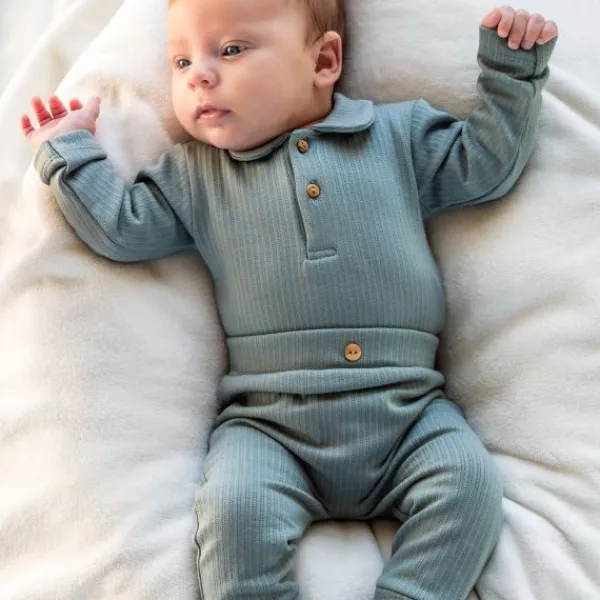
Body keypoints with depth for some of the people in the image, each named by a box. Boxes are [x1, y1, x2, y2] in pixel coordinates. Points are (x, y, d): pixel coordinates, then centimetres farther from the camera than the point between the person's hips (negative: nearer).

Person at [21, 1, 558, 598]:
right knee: (233, 505, -27)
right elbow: (122, 229, 10)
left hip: (407, 413, 1)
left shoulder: (397, 133, 13)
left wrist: (513, 64, 12)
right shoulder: (191, 175, 14)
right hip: (269, 425, -1)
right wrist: (69, 150, 13)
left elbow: (485, 162, 16)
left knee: (470, 480, -22)